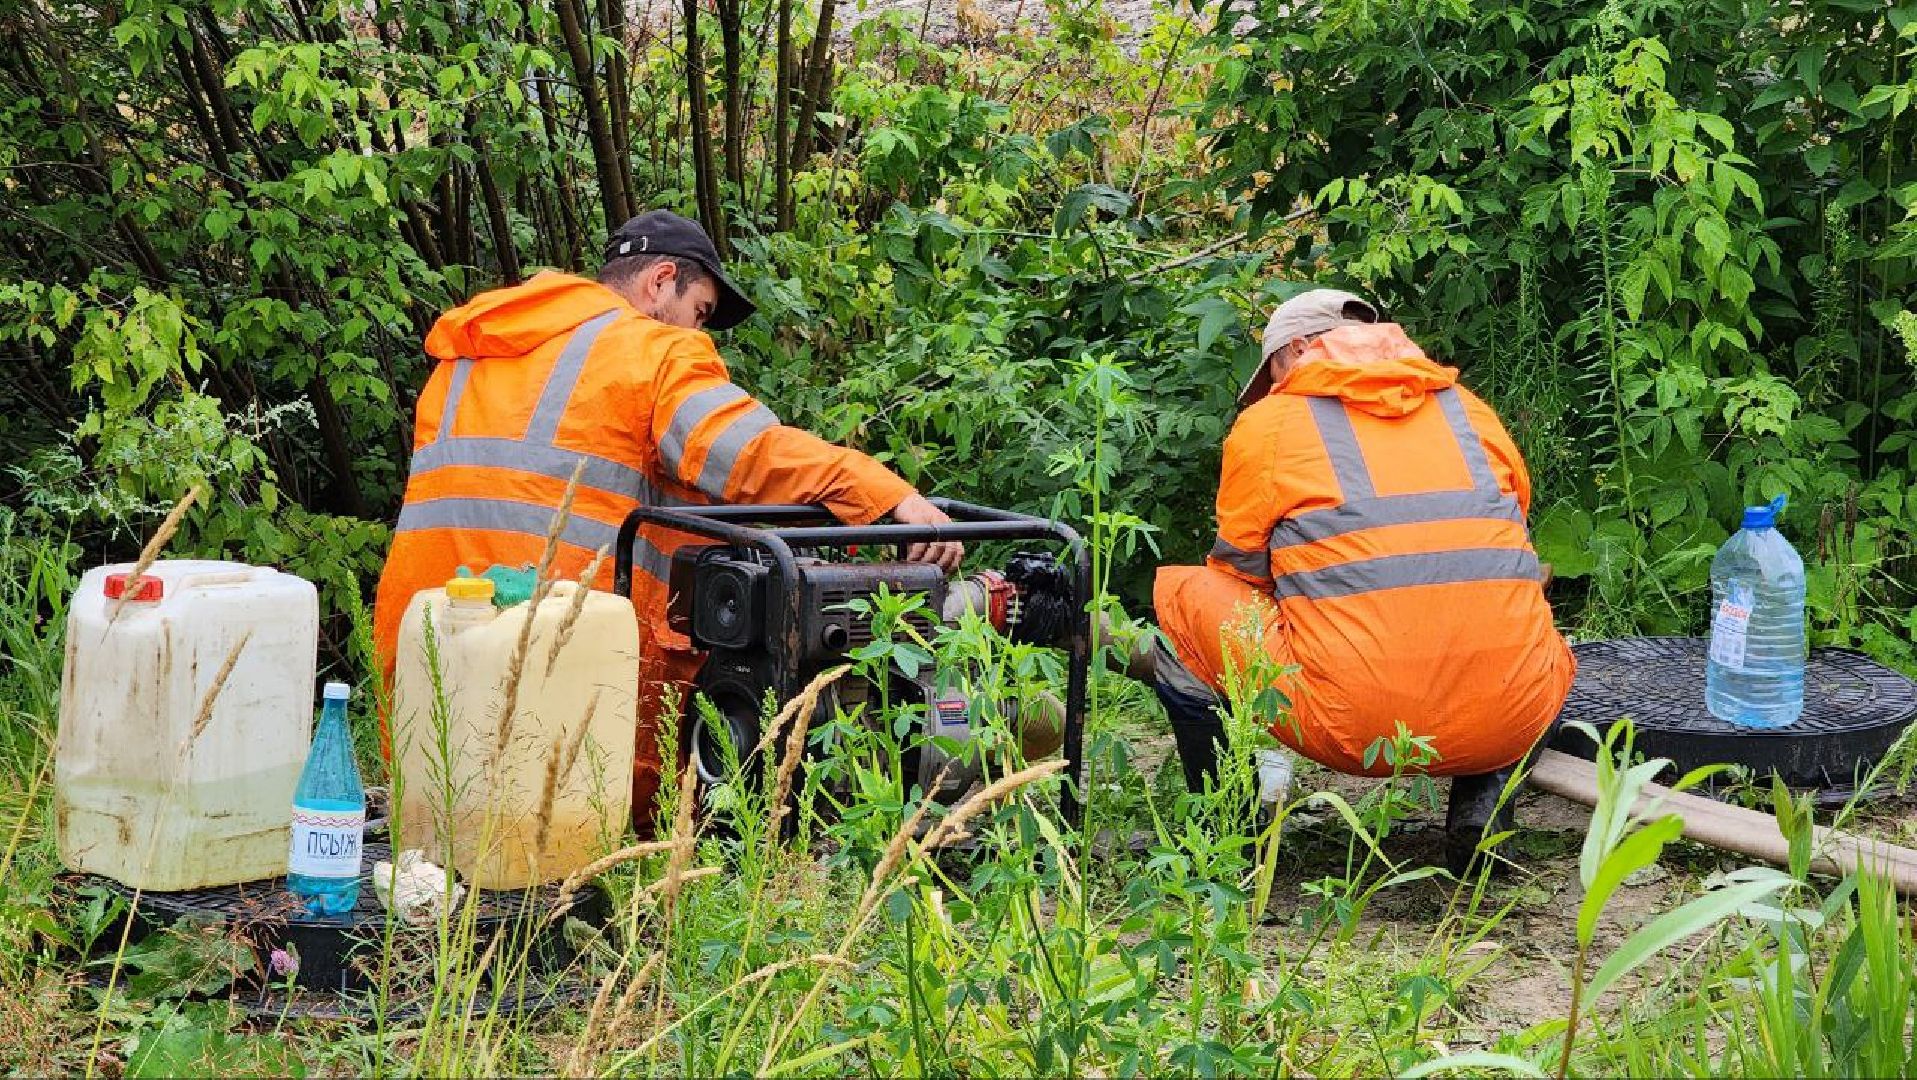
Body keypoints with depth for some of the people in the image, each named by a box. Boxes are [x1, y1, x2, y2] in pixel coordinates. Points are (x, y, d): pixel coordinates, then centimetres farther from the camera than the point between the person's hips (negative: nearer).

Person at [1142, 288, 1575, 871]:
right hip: (1508, 722, 4)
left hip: (1352, 728, -4)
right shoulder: (1471, 410, 20)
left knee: (1176, 594, 18)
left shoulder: (1268, 422, 9)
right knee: (1550, 652, 40)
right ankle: (1482, 800, 14)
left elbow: (1238, 574, 18)